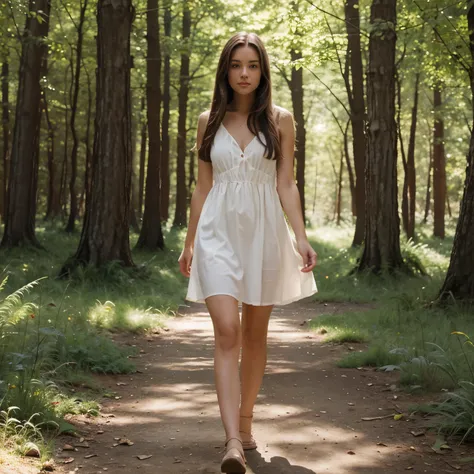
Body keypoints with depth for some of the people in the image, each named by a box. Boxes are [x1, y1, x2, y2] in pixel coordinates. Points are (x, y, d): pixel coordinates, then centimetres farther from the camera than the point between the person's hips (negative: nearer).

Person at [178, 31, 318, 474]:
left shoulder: (280, 120, 4)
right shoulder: (208, 121, 7)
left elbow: (286, 184, 2)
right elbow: (202, 186, 12)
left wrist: (302, 237, -8)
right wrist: (188, 242, 13)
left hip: (264, 232, 0)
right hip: (218, 233, 0)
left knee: (254, 333, 9)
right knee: (226, 331, -13)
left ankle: (244, 423, 25)